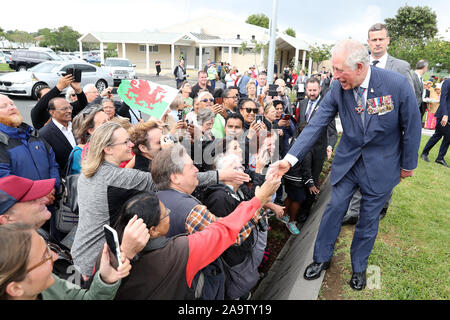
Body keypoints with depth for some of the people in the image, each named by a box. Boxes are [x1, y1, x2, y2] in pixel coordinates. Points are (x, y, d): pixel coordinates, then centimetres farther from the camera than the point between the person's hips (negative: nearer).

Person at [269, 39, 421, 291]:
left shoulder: (397, 84, -21)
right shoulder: (337, 90, -14)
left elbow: (412, 126, -9)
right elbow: (316, 125, -15)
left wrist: (408, 165, 0)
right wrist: (290, 159, -25)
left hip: (381, 165, -2)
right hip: (348, 159, 2)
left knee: (369, 219, 12)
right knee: (335, 208, 8)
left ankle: (359, 267, 35)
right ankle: (323, 258, 31)